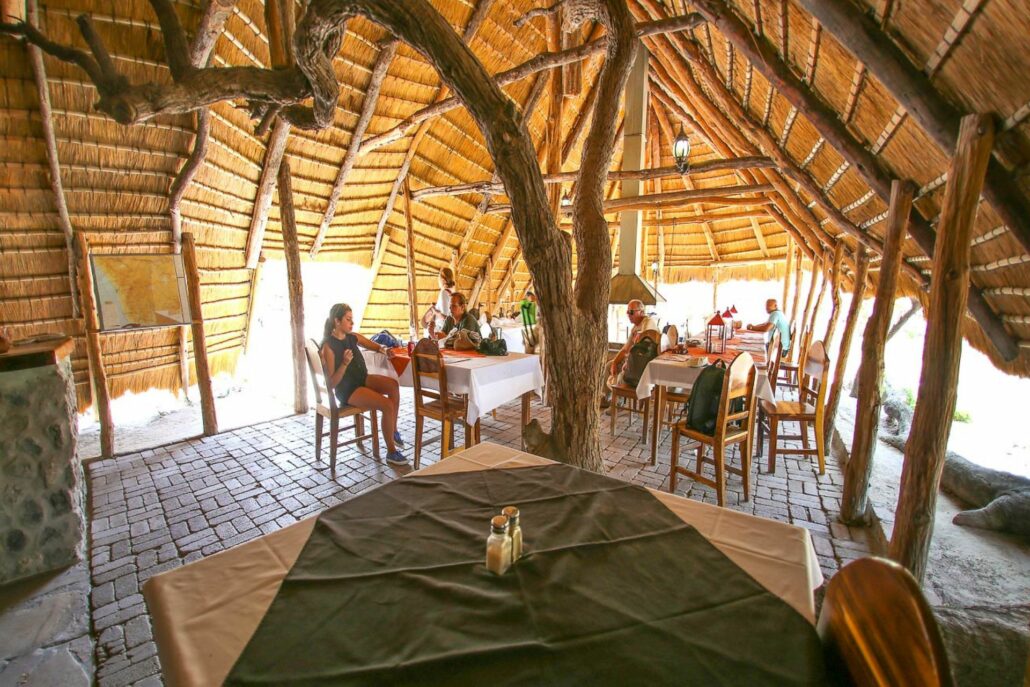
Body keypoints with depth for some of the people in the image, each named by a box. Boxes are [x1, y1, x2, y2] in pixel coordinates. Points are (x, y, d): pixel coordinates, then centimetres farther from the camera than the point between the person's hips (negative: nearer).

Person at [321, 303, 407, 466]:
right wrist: (345, 363, -30)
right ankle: (391, 452, -8)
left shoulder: (353, 337, 4)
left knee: (393, 384, -23)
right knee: (388, 405, -25)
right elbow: (332, 384, -17)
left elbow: (376, 346, 20)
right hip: (346, 389, -7)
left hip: (363, 379, 7)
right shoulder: (328, 346, -15)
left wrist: (385, 350, -4)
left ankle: (394, 430, -5)